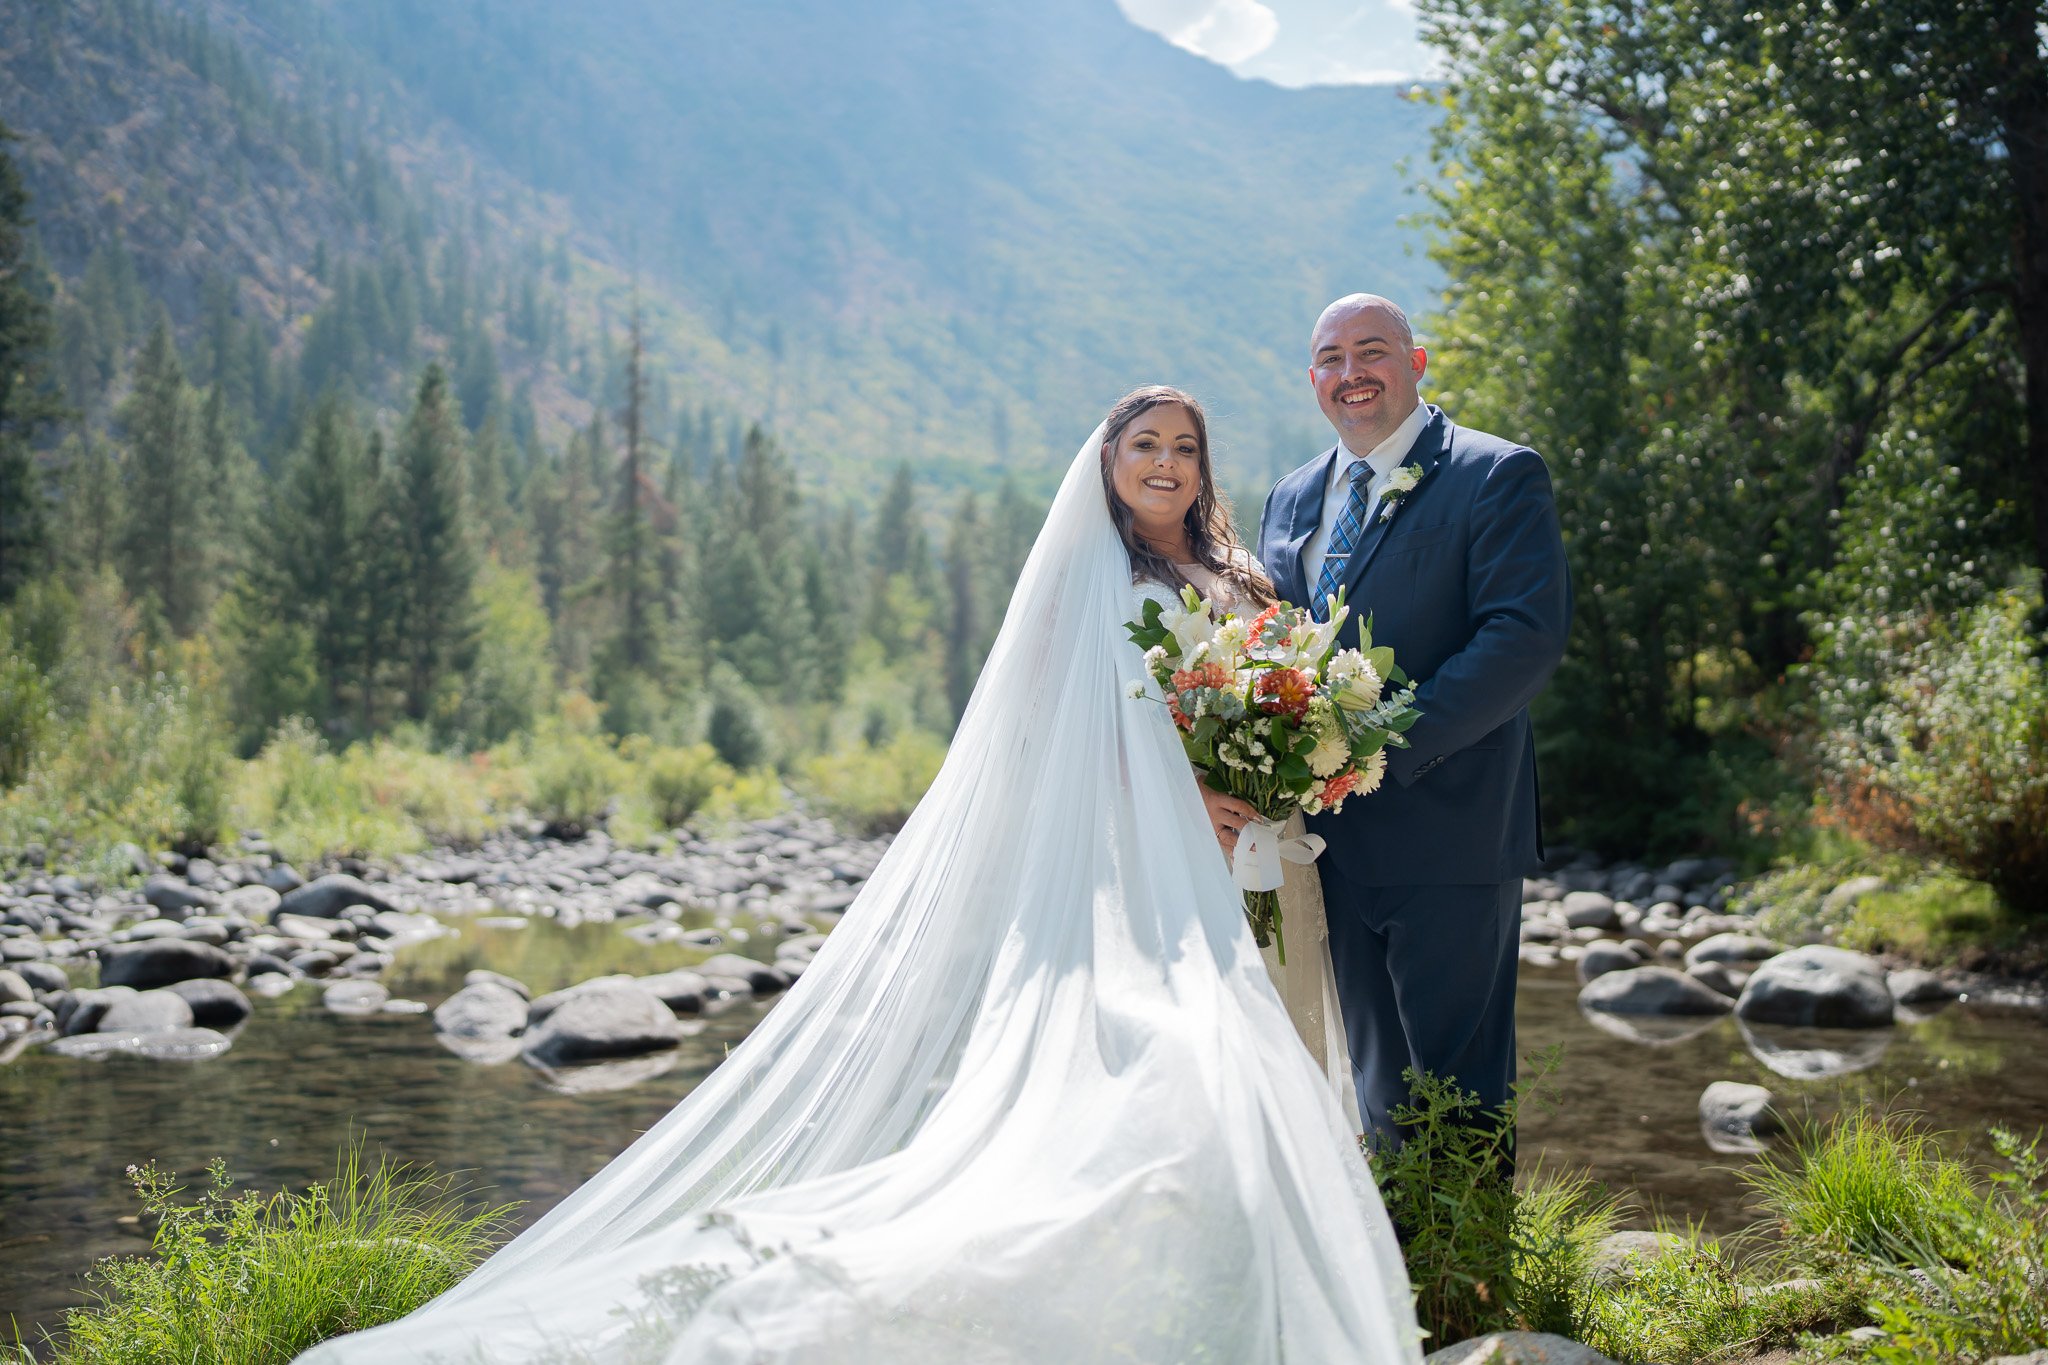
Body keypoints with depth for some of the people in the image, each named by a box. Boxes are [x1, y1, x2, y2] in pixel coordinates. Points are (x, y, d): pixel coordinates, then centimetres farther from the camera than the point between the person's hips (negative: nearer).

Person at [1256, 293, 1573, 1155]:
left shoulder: (1498, 477, -5)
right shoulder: (1290, 500, 17)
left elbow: (1528, 637, -15)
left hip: (1445, 831, -6)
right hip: (1336, 839, 6)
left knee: (1457, 1080, -1)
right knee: (1379, 1085, 14)